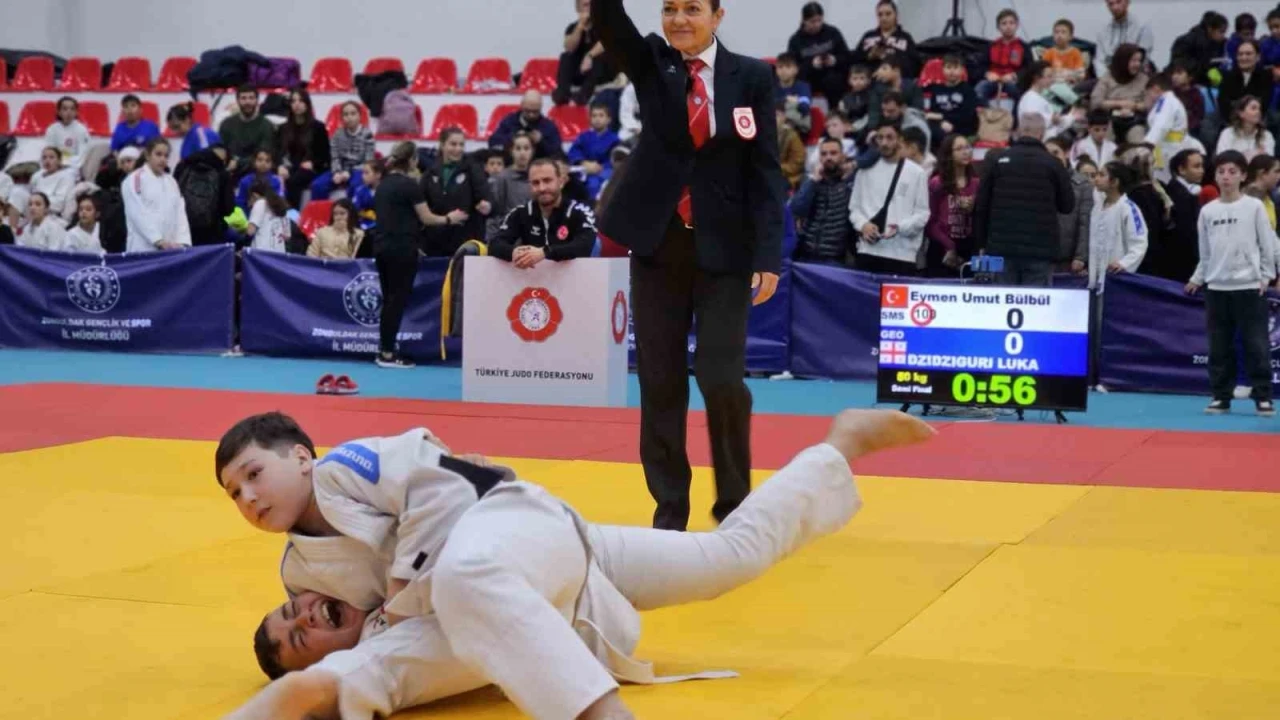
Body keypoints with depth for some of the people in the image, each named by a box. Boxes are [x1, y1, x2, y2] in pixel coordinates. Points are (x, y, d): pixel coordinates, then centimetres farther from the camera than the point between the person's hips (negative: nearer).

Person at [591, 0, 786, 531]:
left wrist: (768, 256, -10)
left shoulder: (751, 77, -1)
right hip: (658, 244, 2)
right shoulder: (650, 63, 3)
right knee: (659, 380, 5)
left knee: (721, 377, -7)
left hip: (724, 249, -2)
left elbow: (765, 172, -3)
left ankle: (734, 504, 14)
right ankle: (669, 508, 17)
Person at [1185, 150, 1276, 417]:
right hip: (1216, 287, 3)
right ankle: (1221, 396, 12)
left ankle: (1263, 397, 2)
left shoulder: (1254, 207, -1)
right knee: (1219, 347, 5)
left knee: (1256, 344, -3)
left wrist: (1266, 276, -4)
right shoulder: (1207, 211, 7)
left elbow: (1268, 244, 1)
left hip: (1249, 286, -3)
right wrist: (1197, 278, 6)